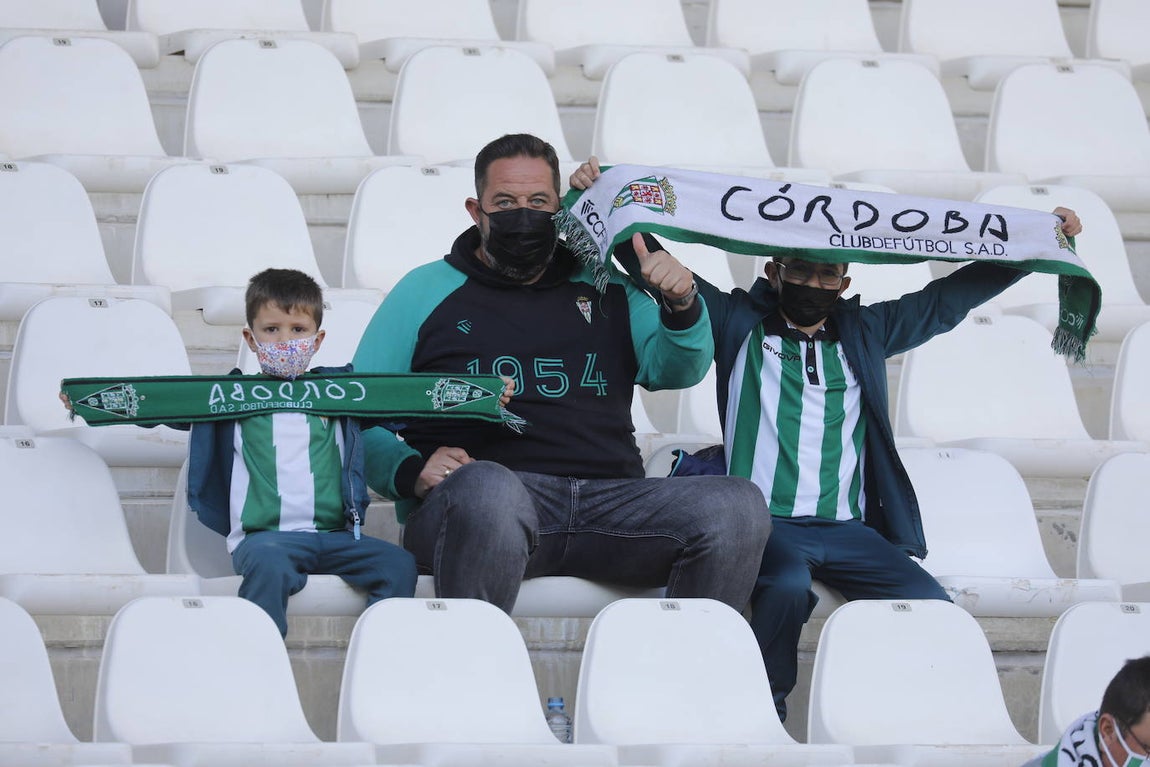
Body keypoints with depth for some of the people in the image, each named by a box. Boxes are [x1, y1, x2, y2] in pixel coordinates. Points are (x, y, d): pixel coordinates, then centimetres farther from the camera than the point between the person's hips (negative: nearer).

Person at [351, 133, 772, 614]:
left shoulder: (605, 290, 26)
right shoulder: (426, 293, 18)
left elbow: (676, 369, 16)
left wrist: (681, 307, -6)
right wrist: (411, 471, -8)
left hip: (608, 501, 3)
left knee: (738, 506, -23)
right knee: (487, 488, -41)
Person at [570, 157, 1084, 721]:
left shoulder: (865, 332, 20)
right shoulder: (738, 322, 12)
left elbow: (948, 298, 23)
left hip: (846, 528, 3)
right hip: (762, 520, -3)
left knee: (931, 605, -22)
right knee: (788, 584, -36)